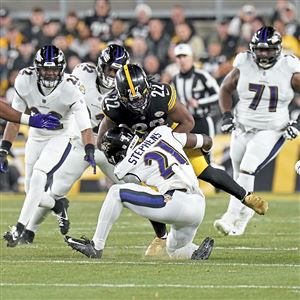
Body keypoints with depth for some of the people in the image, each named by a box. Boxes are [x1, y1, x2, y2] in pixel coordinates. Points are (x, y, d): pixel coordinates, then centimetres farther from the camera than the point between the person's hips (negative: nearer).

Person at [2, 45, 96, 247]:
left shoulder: (71, 88, -25)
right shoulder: (25, 81, -17)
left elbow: (85, 126, -26)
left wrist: (90, 151, -42)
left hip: (60, 138, -4)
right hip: (36, 137, 4)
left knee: (38, 176, -25)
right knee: (32, 191, 4)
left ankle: (20, 228, -22)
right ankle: (59, 207, 37)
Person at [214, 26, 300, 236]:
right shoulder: (243, 67, -5)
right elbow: (226, 89, 11)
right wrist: (226, 115, -1)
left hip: (272, 132, -4)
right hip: (242, 130, 4)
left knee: (246, 171, -20)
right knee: (239, 174, 12)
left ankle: (232, 217, -20)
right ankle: (246, 210, 38)